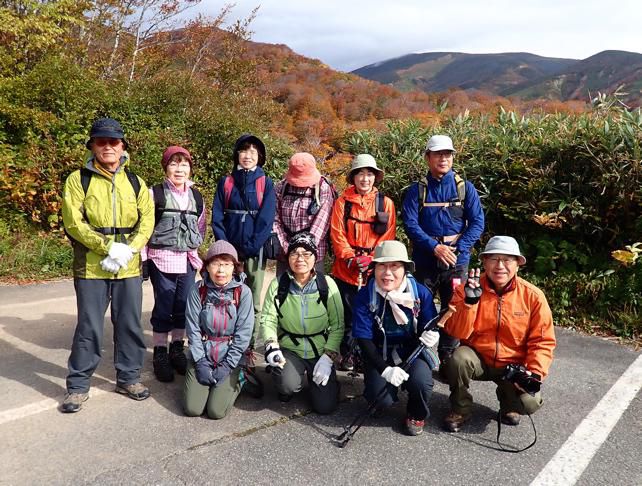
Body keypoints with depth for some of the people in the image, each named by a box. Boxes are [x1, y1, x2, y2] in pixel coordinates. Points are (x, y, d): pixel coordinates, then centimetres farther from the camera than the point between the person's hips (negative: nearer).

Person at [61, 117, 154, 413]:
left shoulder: (135, 183, 10)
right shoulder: (78, 180, 0)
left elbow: (147, 220, 2)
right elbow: (73, 222, -9)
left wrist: (129, 249, -14)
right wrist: (109, 247, -18)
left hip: (129, 267, 3)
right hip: (91, 266, -3)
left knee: (130, 324, 10)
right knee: (89, 327, 3)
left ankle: (128, 377, 26)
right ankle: (78, 385, 18)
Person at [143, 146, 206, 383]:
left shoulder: (196, 196, 8)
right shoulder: (155, 194, -4)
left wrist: (195, 253, 12)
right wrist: (143, 258, -6)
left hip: (188, 261, 4)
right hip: (162, 260, -4)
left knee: (183, 307, 9)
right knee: (163, 308, 2)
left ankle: (177, 350, 24)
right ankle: (160, 354, 16)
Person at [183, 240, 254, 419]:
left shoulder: (243, 292, -9)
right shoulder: (198, 290, -6)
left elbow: (243, 333, -9)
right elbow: (193, 329, -4)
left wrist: (227, 366, -12)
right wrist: (201, 363, -9)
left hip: (230, 357, -1)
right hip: (202, 355, 2)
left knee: (216, 411, -10)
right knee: (192, 408, -7)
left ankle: (235, 380, 17)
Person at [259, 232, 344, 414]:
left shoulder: (327, 284, -9)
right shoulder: (278, 284, -7)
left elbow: (337, 326, -6)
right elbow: (268, 319, -5)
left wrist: (328, 358, -13)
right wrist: (272, 346, -22)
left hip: (320, 350, 0)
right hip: (289, 348, 0)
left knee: (325, 406, -10)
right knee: (288, 384, -30)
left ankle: (315, 376, 23)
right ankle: (289, 387, 9)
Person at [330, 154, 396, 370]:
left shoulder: (386, 203, 4)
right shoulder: (342, 202, 4)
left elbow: (388, 237, 0)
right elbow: (337, 234, -2)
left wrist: (371, 259, -11)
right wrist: (351, 258, -13)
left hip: (375, 271, 0)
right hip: (346, 270, 0)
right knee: (348, 315, 7)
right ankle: (346, 355, 23)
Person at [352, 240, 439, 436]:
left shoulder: (421, 293, -11)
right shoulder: (364, 296, -13)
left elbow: (431, 328, -5)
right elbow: (363, 339, -13)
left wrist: (430, 336, -31)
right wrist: (385, 369, -27)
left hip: (413, 352, 0)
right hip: (380, 355, 0)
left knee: (420, 381, -29)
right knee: (380, 398, -23)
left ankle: (417, 415, 7)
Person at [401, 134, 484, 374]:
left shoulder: (465, 188, 3)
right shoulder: (417, 190, 2)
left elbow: (477, 223, -1)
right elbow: (410, 223, -7)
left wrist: (457, 249, -14)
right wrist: (435, 248, -18)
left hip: (457, 261, 0)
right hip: (425, 261, 0)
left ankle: (448, 361, 20)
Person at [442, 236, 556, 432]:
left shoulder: (533, 296, -10)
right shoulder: (466, 289, -12)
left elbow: (543, 341, -3)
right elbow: (457, 334, -17)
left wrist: (535, 372, -16)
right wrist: (469, 301, -31)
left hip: (514, 365, 1)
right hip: (478, 359, 0)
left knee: (529, 403, -23)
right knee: (459, 359, -32)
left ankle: (509, 403, 16)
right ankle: (461, 409, -3)